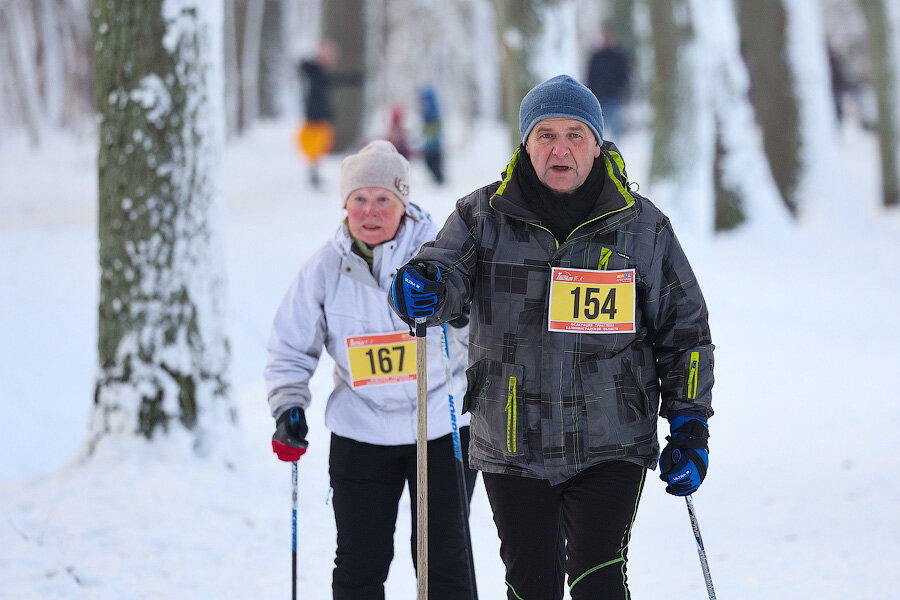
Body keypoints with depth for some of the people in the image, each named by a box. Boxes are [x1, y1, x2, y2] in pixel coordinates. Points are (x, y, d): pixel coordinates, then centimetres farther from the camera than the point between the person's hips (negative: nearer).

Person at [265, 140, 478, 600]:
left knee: (443, 560, 3)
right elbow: (290, 349, 7)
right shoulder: (324, 267, -2)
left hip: (442, 425, -2)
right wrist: (288, 408, -8)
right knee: (359, 561, 5)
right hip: (361, 431, 2)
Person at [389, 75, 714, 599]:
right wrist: (422, 290, -35)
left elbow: (684, 329, 7)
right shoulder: (484, 216, 2)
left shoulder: (641, 226, 1)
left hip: (610, 444, -1)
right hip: (512, 446, 2)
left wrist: (689, 428, 3)